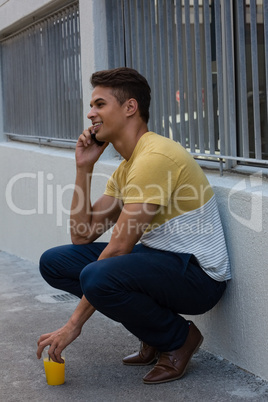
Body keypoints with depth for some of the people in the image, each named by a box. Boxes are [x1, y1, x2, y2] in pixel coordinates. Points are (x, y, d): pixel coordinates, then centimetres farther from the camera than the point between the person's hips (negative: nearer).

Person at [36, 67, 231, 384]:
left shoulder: (155, 156, -21)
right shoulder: (126, 168, 12)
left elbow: (119, 248, -24)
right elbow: (82, 235, 10)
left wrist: (73, 324, -21)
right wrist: (84, 168, 2)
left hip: (199, 274, -10)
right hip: (155, 260, 10)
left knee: (97, 277, -35)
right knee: (54, 262, 4)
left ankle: (179, 337, -6)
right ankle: (154, 335, 7)